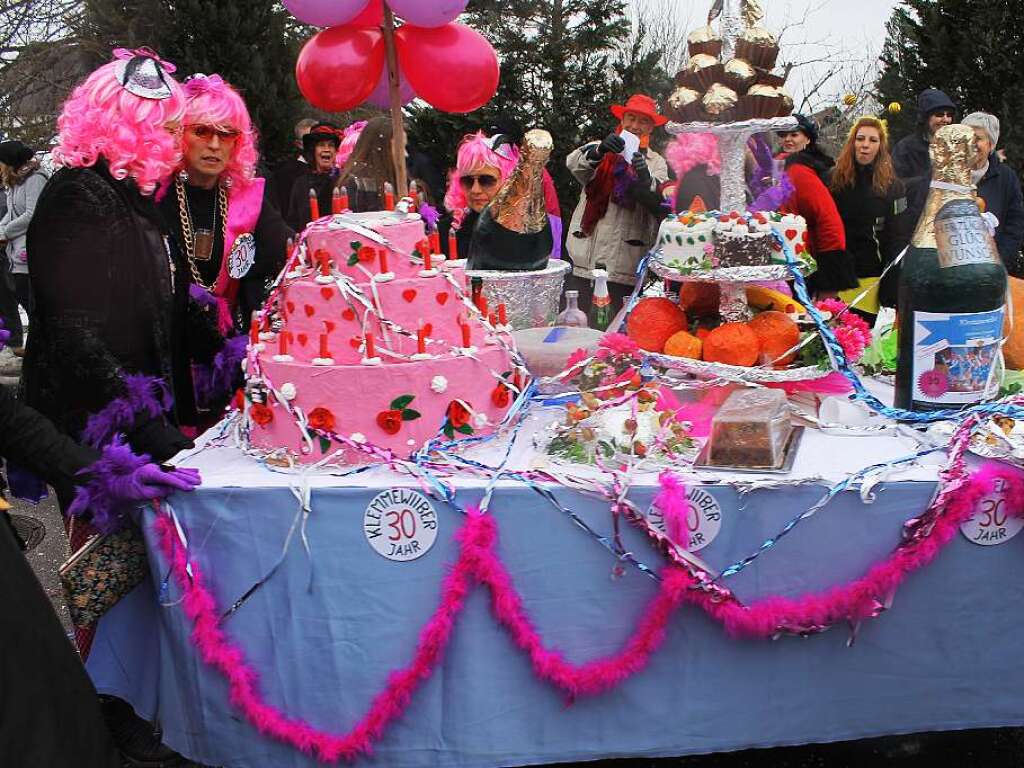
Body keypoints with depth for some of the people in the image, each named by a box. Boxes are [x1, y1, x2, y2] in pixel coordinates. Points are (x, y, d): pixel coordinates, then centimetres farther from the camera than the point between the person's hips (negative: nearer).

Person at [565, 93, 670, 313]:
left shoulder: (656, 163, 12)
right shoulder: (599, 150, 13)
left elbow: (661, 204, -5)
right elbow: (574, 163, -10)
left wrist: (647, 182, -27)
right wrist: (599, 151, -30)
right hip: (582, 264, 1)